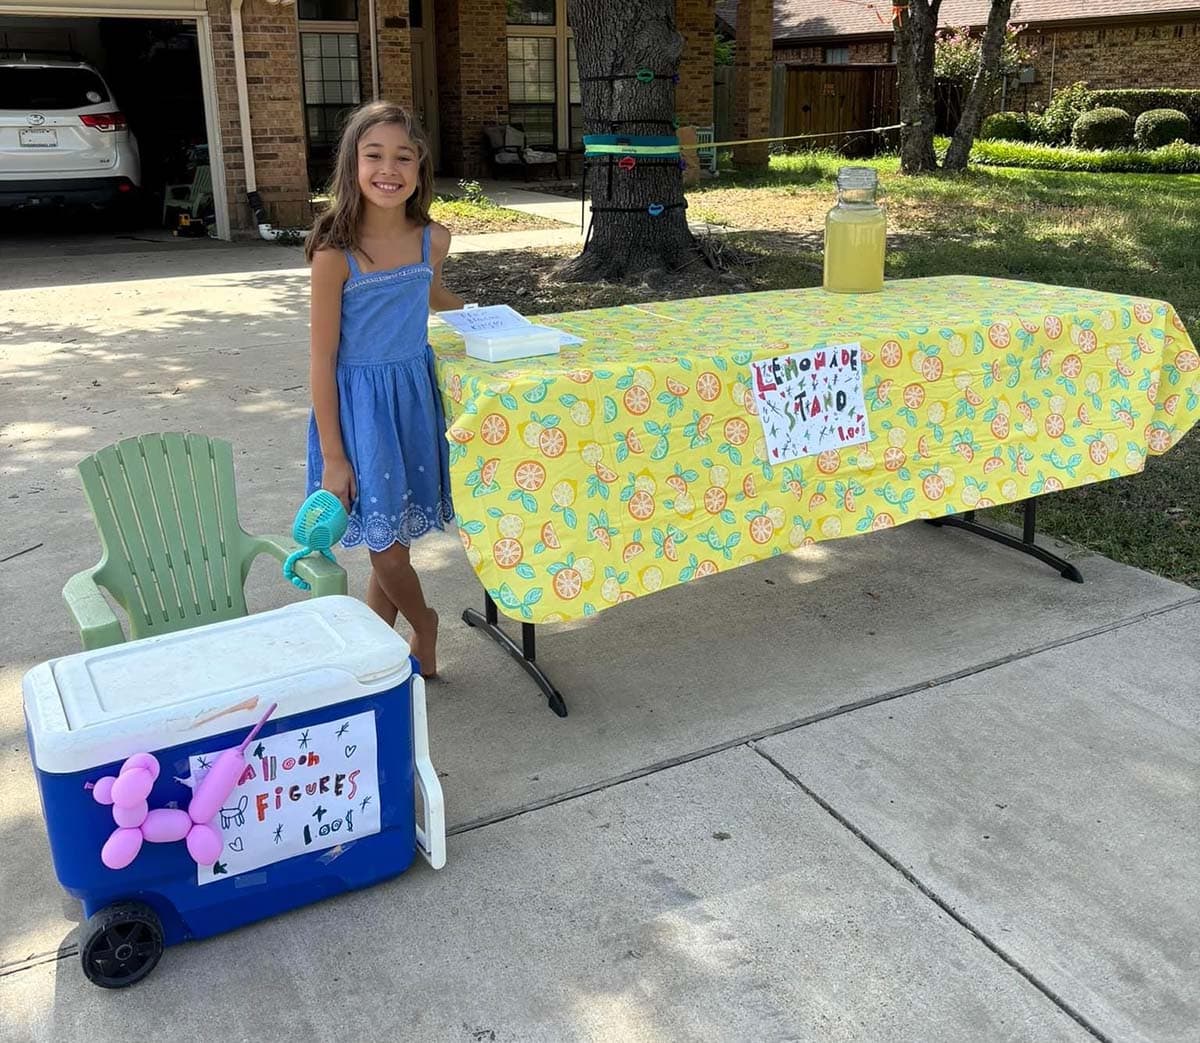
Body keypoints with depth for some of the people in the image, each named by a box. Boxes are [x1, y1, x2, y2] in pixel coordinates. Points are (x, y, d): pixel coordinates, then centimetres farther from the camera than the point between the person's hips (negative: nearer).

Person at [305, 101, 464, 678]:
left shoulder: (432, 240, -2)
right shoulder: (335, 253, -16)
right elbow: (323, 358, -12)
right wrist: (332, 456, -12)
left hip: (414, 394, 4)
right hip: (359, 400, -4)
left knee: (393, 544, 10)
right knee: (385, 546, 1)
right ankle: (423, 627, 30)